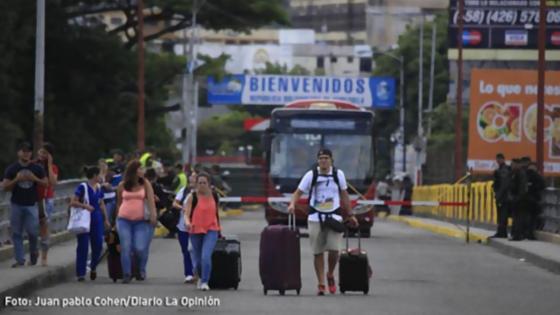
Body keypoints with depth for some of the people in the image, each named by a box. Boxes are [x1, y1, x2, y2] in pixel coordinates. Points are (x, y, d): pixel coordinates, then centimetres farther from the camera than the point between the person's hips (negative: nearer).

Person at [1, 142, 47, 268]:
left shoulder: (37, 168, 4)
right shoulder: (11, 169, 2)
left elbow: (46, 183, 4)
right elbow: (5, 187, -1)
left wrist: (35, 179, -13)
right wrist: (16, 180, -17)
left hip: (31, 204, 0)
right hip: (16, 204, 1)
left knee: (32, 231, -6)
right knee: (16, 233, 1)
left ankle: (33, 251, 22)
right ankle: (20, 259, 6)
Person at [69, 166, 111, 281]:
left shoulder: (98, 188, 11)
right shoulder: (82, 187, -9)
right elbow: (72, 202, -13)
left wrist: (106, 219, 19)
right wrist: (85, 205, -24)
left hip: (97, 219, 6)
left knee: (98, 245, 2)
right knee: (83, 246, -3)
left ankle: (93, 267, 26)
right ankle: (80, 273, 2)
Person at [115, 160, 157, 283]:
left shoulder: (145, 184, 4)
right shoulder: (122, 185, 6)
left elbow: (151, 200, -4)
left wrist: (153, 215, -16)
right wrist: (117, 217, 15)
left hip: (141, 221, -1)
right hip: (124, 220, 1)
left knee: (140, 248, -8)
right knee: (125, 247, -6)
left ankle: (141, 270, 17)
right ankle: (126, 274, 1)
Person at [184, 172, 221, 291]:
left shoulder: (214, 196, 3)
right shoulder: (192, 197, -5)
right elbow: (186, 213, -14)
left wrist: (219, 229, 24)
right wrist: (187, 222, -35)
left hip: (211, 230, 0)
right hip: (196, 230, 0)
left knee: (206, 256, -21)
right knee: (198, 260, 11)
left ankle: (205, 282, -16)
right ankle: (201, 278, 41)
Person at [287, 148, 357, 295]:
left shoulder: (338, 174, 5)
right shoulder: (311, 175, 0)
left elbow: (344, 195, 14)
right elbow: (299, 192, -2)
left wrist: (350, 215, 15)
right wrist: (292, 204, -21)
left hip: (334, 217, 1)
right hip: (315, 218, -1)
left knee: (334, 249, -11)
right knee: (318, 252, 0)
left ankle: (330, 275, 16)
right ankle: (321, 284, 7)